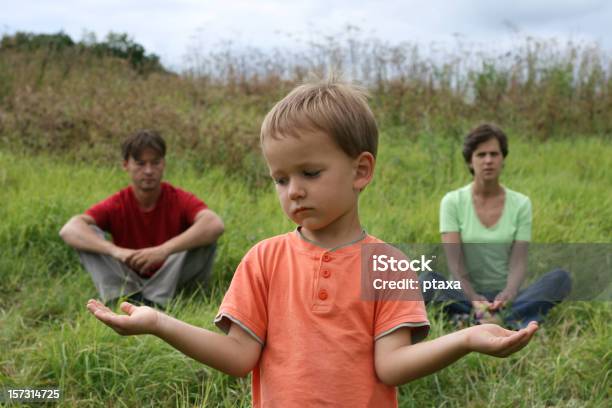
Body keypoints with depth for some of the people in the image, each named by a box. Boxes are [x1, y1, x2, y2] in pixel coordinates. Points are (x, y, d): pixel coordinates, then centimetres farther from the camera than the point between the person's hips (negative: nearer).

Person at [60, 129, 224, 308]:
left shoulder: (180, 200, -9)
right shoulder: (116, 205, -6)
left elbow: (215, 225, -31)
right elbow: (68, 230, -22)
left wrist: (164, 250, -43)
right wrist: (115, 250, -40)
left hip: (172, 282, -1)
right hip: (128, 284, 1)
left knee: (206, 238, -25)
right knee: (89, 234, -15)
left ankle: (154, 302, -29)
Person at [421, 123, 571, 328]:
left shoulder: (521, 204, 1)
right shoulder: (452, 202, -3)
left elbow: (518, 262, -8)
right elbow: (455, 261, -13)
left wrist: (508, 294, -30)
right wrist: (474, 299, -30)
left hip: (504, 297, 2)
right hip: (466, 294, -1)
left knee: (560, 277, -24)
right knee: (428, 279, -31)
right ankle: (514, 319, -44)